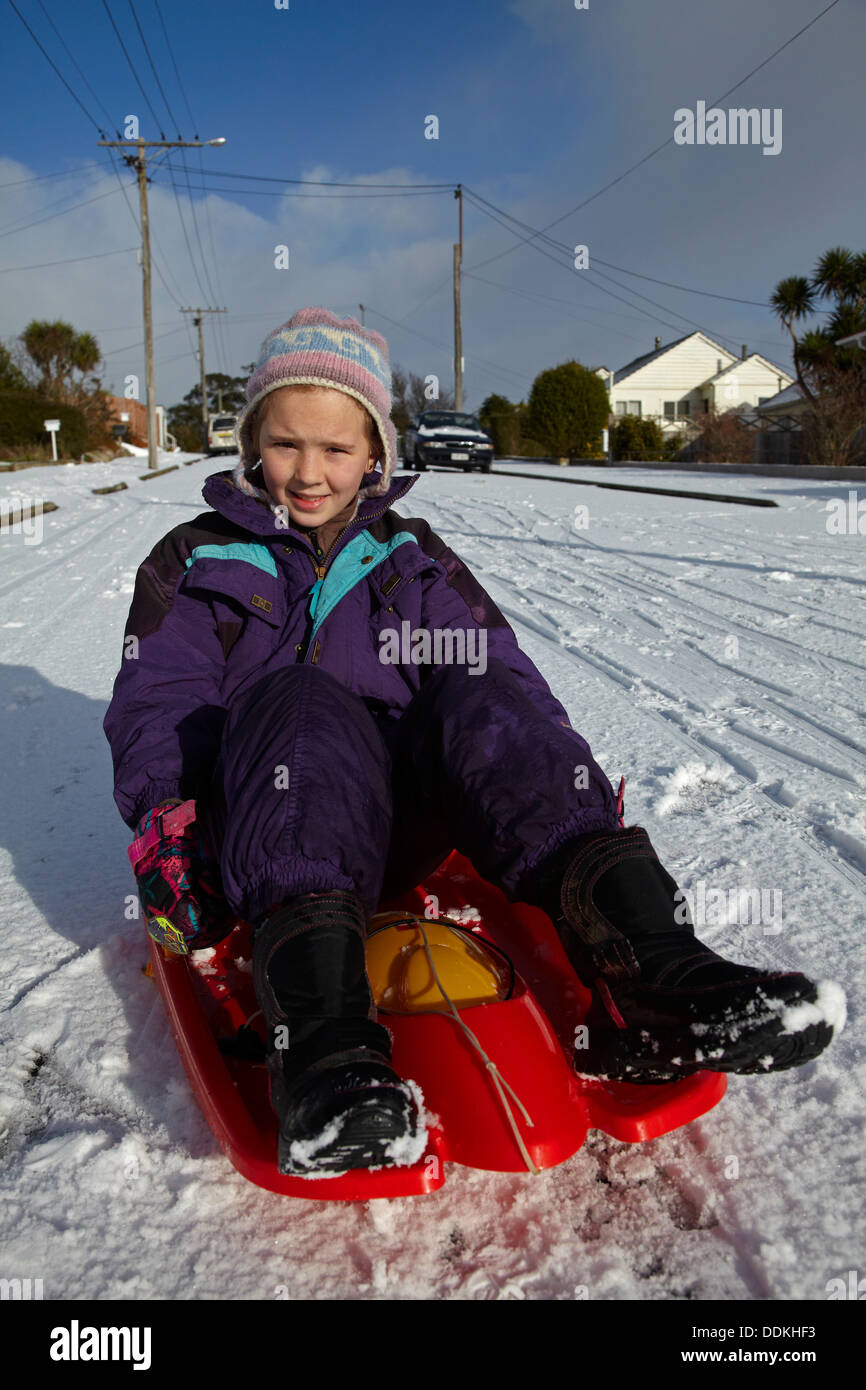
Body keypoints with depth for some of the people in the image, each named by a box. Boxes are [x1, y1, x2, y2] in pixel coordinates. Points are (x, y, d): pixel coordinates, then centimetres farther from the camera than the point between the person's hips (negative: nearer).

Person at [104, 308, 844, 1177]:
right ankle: (321, 1036, -55)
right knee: (301, 703, -34)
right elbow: (154, 709, 2)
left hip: (400, 832, 2)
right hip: (261, 845, -1)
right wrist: (164, 822, -19)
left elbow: (504, 670, 5)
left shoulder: (415, 561, 18)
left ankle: (651, 980, -45)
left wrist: (566, 793, -12)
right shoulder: (194, 565, 13)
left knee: (479, 697, -28)